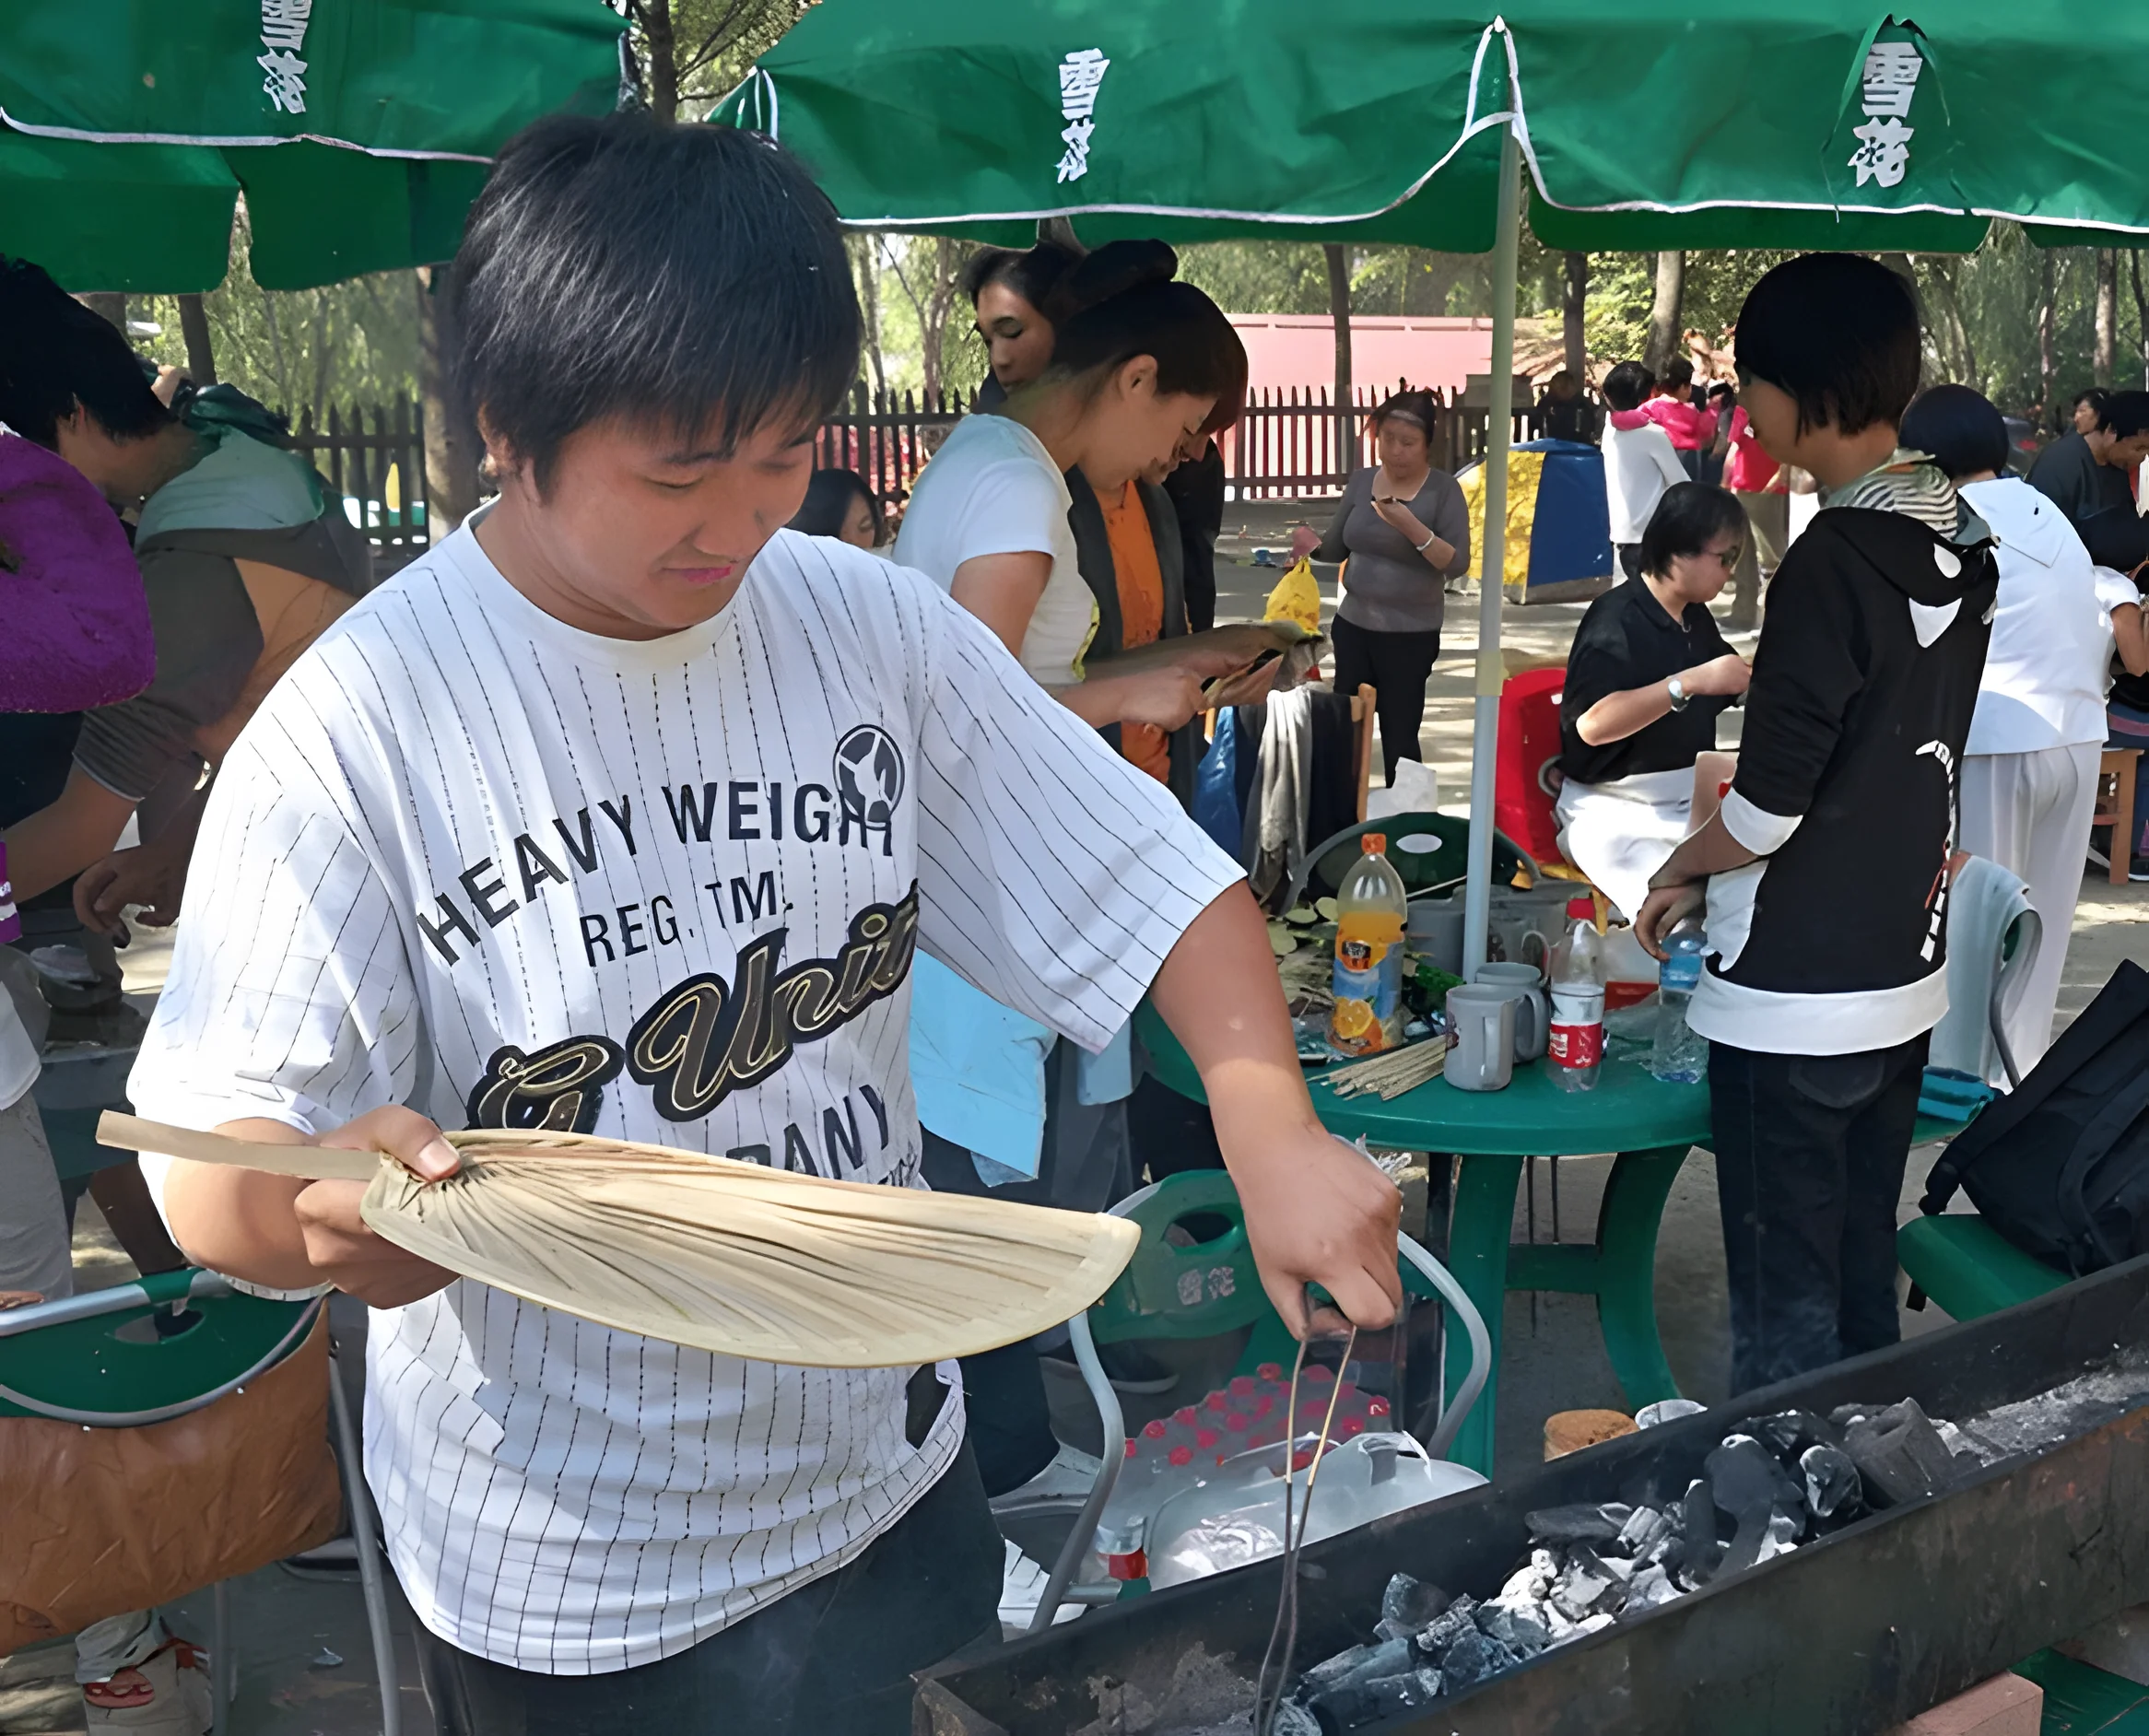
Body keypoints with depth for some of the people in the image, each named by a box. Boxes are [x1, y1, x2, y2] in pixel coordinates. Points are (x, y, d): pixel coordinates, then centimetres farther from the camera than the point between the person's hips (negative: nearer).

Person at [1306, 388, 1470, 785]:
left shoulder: (1443, 489, -10)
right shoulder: (1361, 480, 3)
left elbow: (1457, 563, -17)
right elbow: (1335, 547, 8)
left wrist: (1411, 527, -29)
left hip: (1411, 635, -4)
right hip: (1353, 625, 5)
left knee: (1399, 738, 1)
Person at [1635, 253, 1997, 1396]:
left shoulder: (1832, 561, -21)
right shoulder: (1959, 541, 5)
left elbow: (1770, 804, -19)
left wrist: (1678, 874, -1)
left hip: (1796, 994, -8)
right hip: (1905, 971, 9)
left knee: (1783, 1307, 4)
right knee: (1861, 1278, 20)